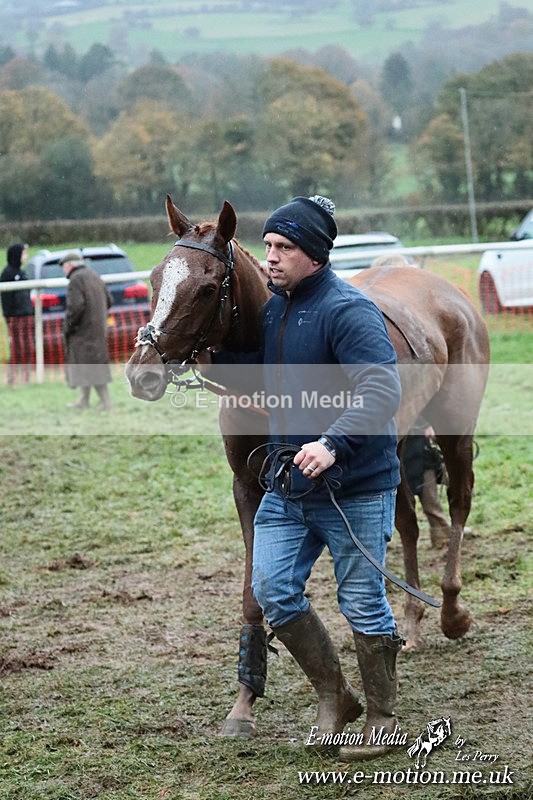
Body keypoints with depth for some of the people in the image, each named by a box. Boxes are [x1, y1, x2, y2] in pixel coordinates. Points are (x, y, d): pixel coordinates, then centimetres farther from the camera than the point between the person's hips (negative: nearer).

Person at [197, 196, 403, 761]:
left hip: (355, 488, -8)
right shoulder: (273, 309, 10)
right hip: (286, 487, 8)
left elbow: (381, 390, -28)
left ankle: (382, 719, 17)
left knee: (362, 603, 2)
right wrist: (213, 362, 3)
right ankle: (333, 697, 21)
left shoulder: (349, 311, -17)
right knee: (272, 591, 5)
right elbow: (260, 378, 24)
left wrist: (332, 444, -40)